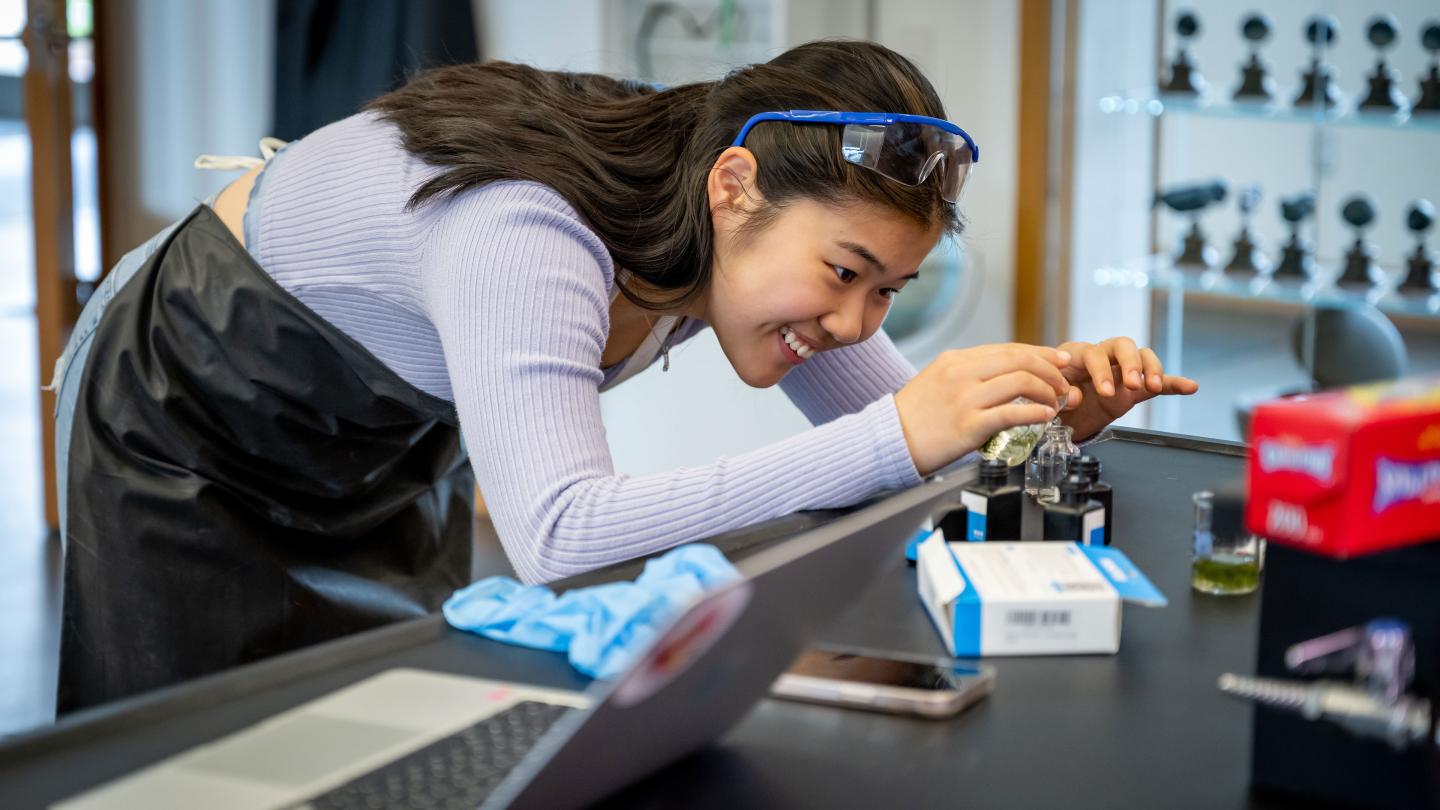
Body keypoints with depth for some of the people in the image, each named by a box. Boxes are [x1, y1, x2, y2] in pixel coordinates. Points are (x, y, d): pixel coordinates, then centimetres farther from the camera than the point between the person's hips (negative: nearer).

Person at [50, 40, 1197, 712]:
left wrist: (1046, 409, -30)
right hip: (188, 415, -6)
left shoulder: (768, 231, -19)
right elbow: (565, 539, -55)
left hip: (400, 444, 7)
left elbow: (900, 421, -8)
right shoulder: (531, 239, -42)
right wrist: (893, 438, -55)